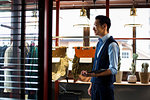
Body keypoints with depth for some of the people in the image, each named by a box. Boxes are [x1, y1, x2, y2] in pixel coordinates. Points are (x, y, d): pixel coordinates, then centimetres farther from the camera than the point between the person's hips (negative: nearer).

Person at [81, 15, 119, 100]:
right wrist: (92, 84, 14)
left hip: (105, 85, -7)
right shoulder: (99, 43, 11)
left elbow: (113, 70, -19)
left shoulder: (112, 44, -15)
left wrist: (94, 75, -29)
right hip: (95, 84, 7)